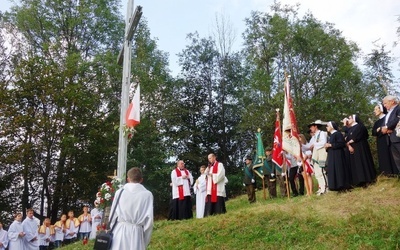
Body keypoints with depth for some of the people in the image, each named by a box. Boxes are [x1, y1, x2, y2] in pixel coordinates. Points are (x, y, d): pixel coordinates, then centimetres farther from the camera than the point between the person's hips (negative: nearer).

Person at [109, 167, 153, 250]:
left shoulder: (120, 192, 1)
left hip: (120, 231, 1)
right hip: (136, 233, -1)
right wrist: (145, 241, 7)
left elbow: (113, 215, 4)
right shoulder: (147, 194, -2)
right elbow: (149, 219, -3)